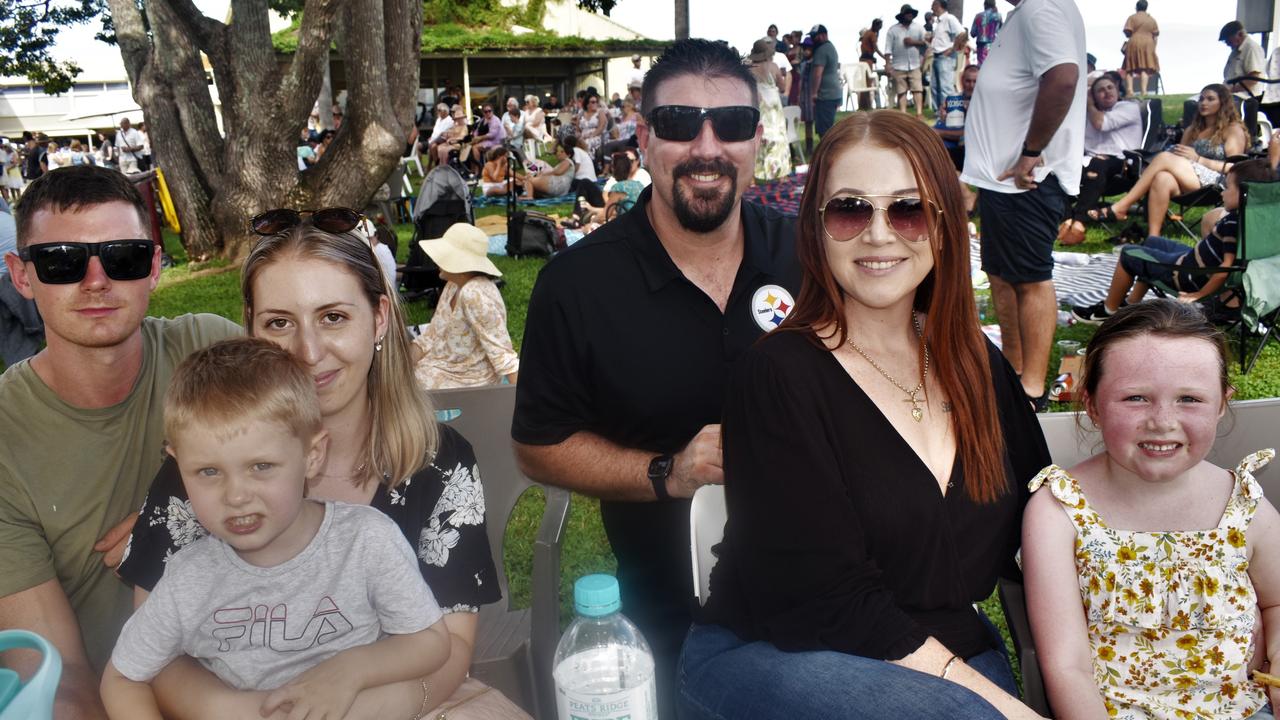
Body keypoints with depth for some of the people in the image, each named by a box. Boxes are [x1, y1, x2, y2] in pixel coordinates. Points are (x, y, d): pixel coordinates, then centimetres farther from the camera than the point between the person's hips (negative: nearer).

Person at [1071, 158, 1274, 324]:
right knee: (1152, 242, 31)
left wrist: (1199, 295, -25)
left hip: (1189, 276, -11)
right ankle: (1131, 303, 35)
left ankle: (1108, 310, 19)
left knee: (1128, 254, 2)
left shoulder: (1234, 223, -30)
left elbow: (1228, 265, -33)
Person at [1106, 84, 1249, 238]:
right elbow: (1178, 159, 20)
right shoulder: (1192, 130, 32)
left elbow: (1234, 167, 0)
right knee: (1162, 178, -33)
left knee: (1165, 158, -26)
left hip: (1216, 183, -4)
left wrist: (1198, 159, -9)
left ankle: (1120, 207, -32)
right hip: (1186, 184, 4)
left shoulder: (1233, 129, 14)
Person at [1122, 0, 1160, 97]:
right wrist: (1153, 48, 18)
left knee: (1129, 69, 2)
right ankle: (1143, 91, -13)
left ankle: (1130, 90, -10)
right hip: (1148, 44, 2)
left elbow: (1127, 32, -7)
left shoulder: (1132, 18, 2)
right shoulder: (1152, 19, 13)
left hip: (1134, 43, -2)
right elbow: (1155, 36, 10)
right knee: (1144, 69, -3)